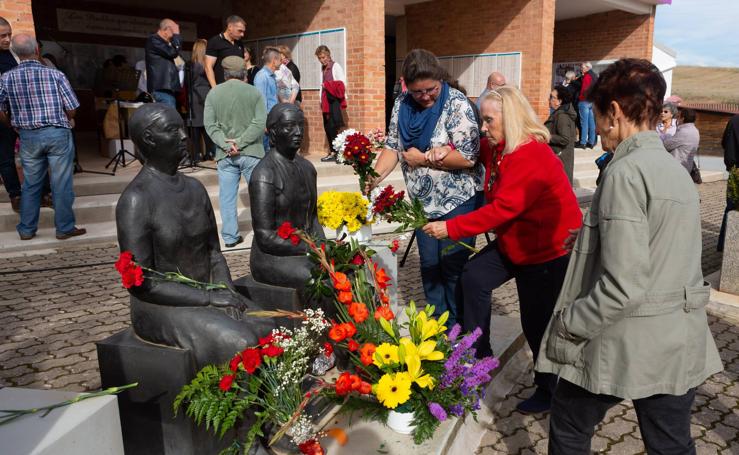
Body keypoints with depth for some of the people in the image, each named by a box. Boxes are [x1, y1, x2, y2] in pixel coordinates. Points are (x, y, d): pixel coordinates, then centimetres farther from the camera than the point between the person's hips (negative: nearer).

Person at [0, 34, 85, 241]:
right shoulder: (55, 75, -9)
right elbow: (71, 109, -8)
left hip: (28, 136, 3)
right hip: (57, 133, -3)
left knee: (30, 183, 15)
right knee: (61, 183, 5)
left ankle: (27, 229, 23)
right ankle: (64, 228, 12)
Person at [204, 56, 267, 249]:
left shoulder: (213, 93, 4)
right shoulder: (254, 92, -1)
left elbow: (210, 125, -4)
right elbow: (260, 123, -11)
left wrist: (226, 144, -9)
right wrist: (240, 143, -12)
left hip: (225, 154, 2)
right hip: (250, 153, -1)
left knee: (227, 196, 8)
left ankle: (230, 237, 12)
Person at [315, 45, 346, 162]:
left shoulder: (336, 66, -3)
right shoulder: (322, 68, 18)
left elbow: (343, 84, -8)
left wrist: (328, 86, -10)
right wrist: (321, 99, 11)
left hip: (334, 101, -7)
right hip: (326, 101, 7)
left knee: (332, 126, -11)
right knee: (327, 127, 5)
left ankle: (334, 152, -8)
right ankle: (332, 152, 10)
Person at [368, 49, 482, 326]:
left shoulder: (457, 104, -15)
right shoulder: (402, 105, 1)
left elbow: (467, 157, -22)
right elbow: (393, 146, 5)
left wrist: (421, 159, -17)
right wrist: (375, 176, -12)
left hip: (458, 201, -5)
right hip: (423, 202, 6)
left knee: (454, 267, 2)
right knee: (429, 266, 14)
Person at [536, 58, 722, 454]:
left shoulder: (626, 173, -19)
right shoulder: (677, 170, 8)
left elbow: (622, 284, -24)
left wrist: (568, 322, -12)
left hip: (625, 344, -7)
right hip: (679, 344, 8)